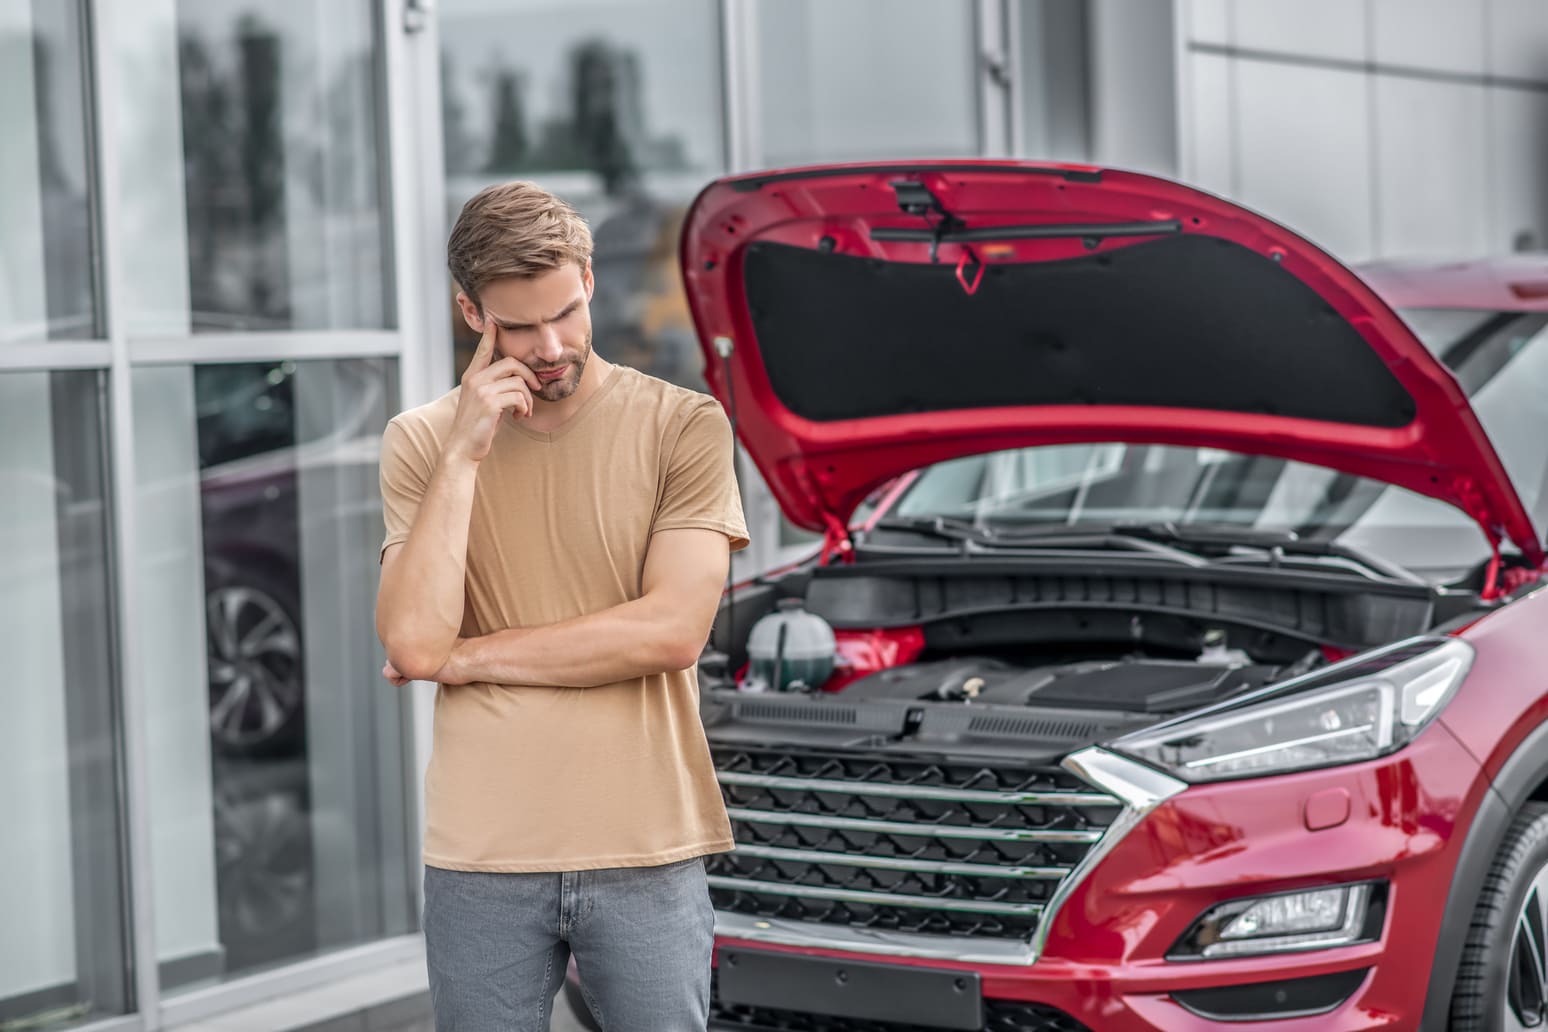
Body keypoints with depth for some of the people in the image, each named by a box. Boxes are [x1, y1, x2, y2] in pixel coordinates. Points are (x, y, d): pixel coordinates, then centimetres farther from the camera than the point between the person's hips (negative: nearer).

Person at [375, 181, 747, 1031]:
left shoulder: (683, 426, -2)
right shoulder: (421, 441, 3)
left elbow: (673, 631, -13)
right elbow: (413, 644, -9)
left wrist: (469, 656, -7)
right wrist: (461, 458, -13)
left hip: (645, 849, -1)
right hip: (481, 861, 1)